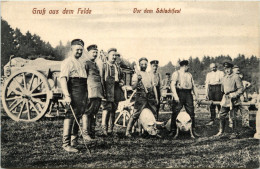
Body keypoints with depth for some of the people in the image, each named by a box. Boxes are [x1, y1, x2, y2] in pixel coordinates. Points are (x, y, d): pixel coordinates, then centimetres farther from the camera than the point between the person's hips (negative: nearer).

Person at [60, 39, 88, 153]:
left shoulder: (81, 62, 21)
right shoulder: (67, 62, -7)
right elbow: (63, 78, -17)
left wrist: (86, 95, 20)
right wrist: (66, 95, -27)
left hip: (83, 94, 9)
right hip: (73, 93, -9)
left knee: (78, 115, 14)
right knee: (70, 116, -11)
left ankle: (74, 139, 27)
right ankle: (66, 143, -8)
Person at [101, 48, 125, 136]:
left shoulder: (117, 67, 20)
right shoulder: (104, 65, 3)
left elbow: (122, 77, 30)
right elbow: (101, 78, -5)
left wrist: (121, 82, 7)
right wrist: (103, 90, -15)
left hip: (116, 90, 6)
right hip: (107, 90, -5)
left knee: (113, 109, 6)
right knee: (107, 107, -16)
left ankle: (110, 129, 12)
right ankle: (104, 127, -9)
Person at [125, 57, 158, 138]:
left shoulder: (149, 75, 18)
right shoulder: (136, 74, 2)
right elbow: (133, 87, -6)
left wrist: (155, 98, 19)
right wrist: (138, 80, -20)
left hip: (150, 96, 6)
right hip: (141, 96, -5)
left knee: (153, 113, 7)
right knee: (136, 114, -11)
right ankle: (128, 131, -7)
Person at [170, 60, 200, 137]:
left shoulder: (189, 74, 20)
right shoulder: (176, 73, 1)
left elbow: (193, 85, 21)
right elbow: (172, 85, -9)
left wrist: (196, 94, 9)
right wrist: (175, 95, -19)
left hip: (188, 94, 5)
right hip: (179, 93, -5)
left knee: (191, 113, 2)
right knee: (175, 113, -3)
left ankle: (193, 130, 10)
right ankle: (173, 130, 6)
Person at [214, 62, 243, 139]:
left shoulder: (236, 77, -9)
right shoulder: (224, 77, 12)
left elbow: (241, 89, -10)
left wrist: (234, 95, -19)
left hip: (233, 100, -7)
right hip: (225, 99, 7)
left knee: (233, 117, -2)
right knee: (221, 115, 8)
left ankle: (235, 133, 11)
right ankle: (221, 131, 20)